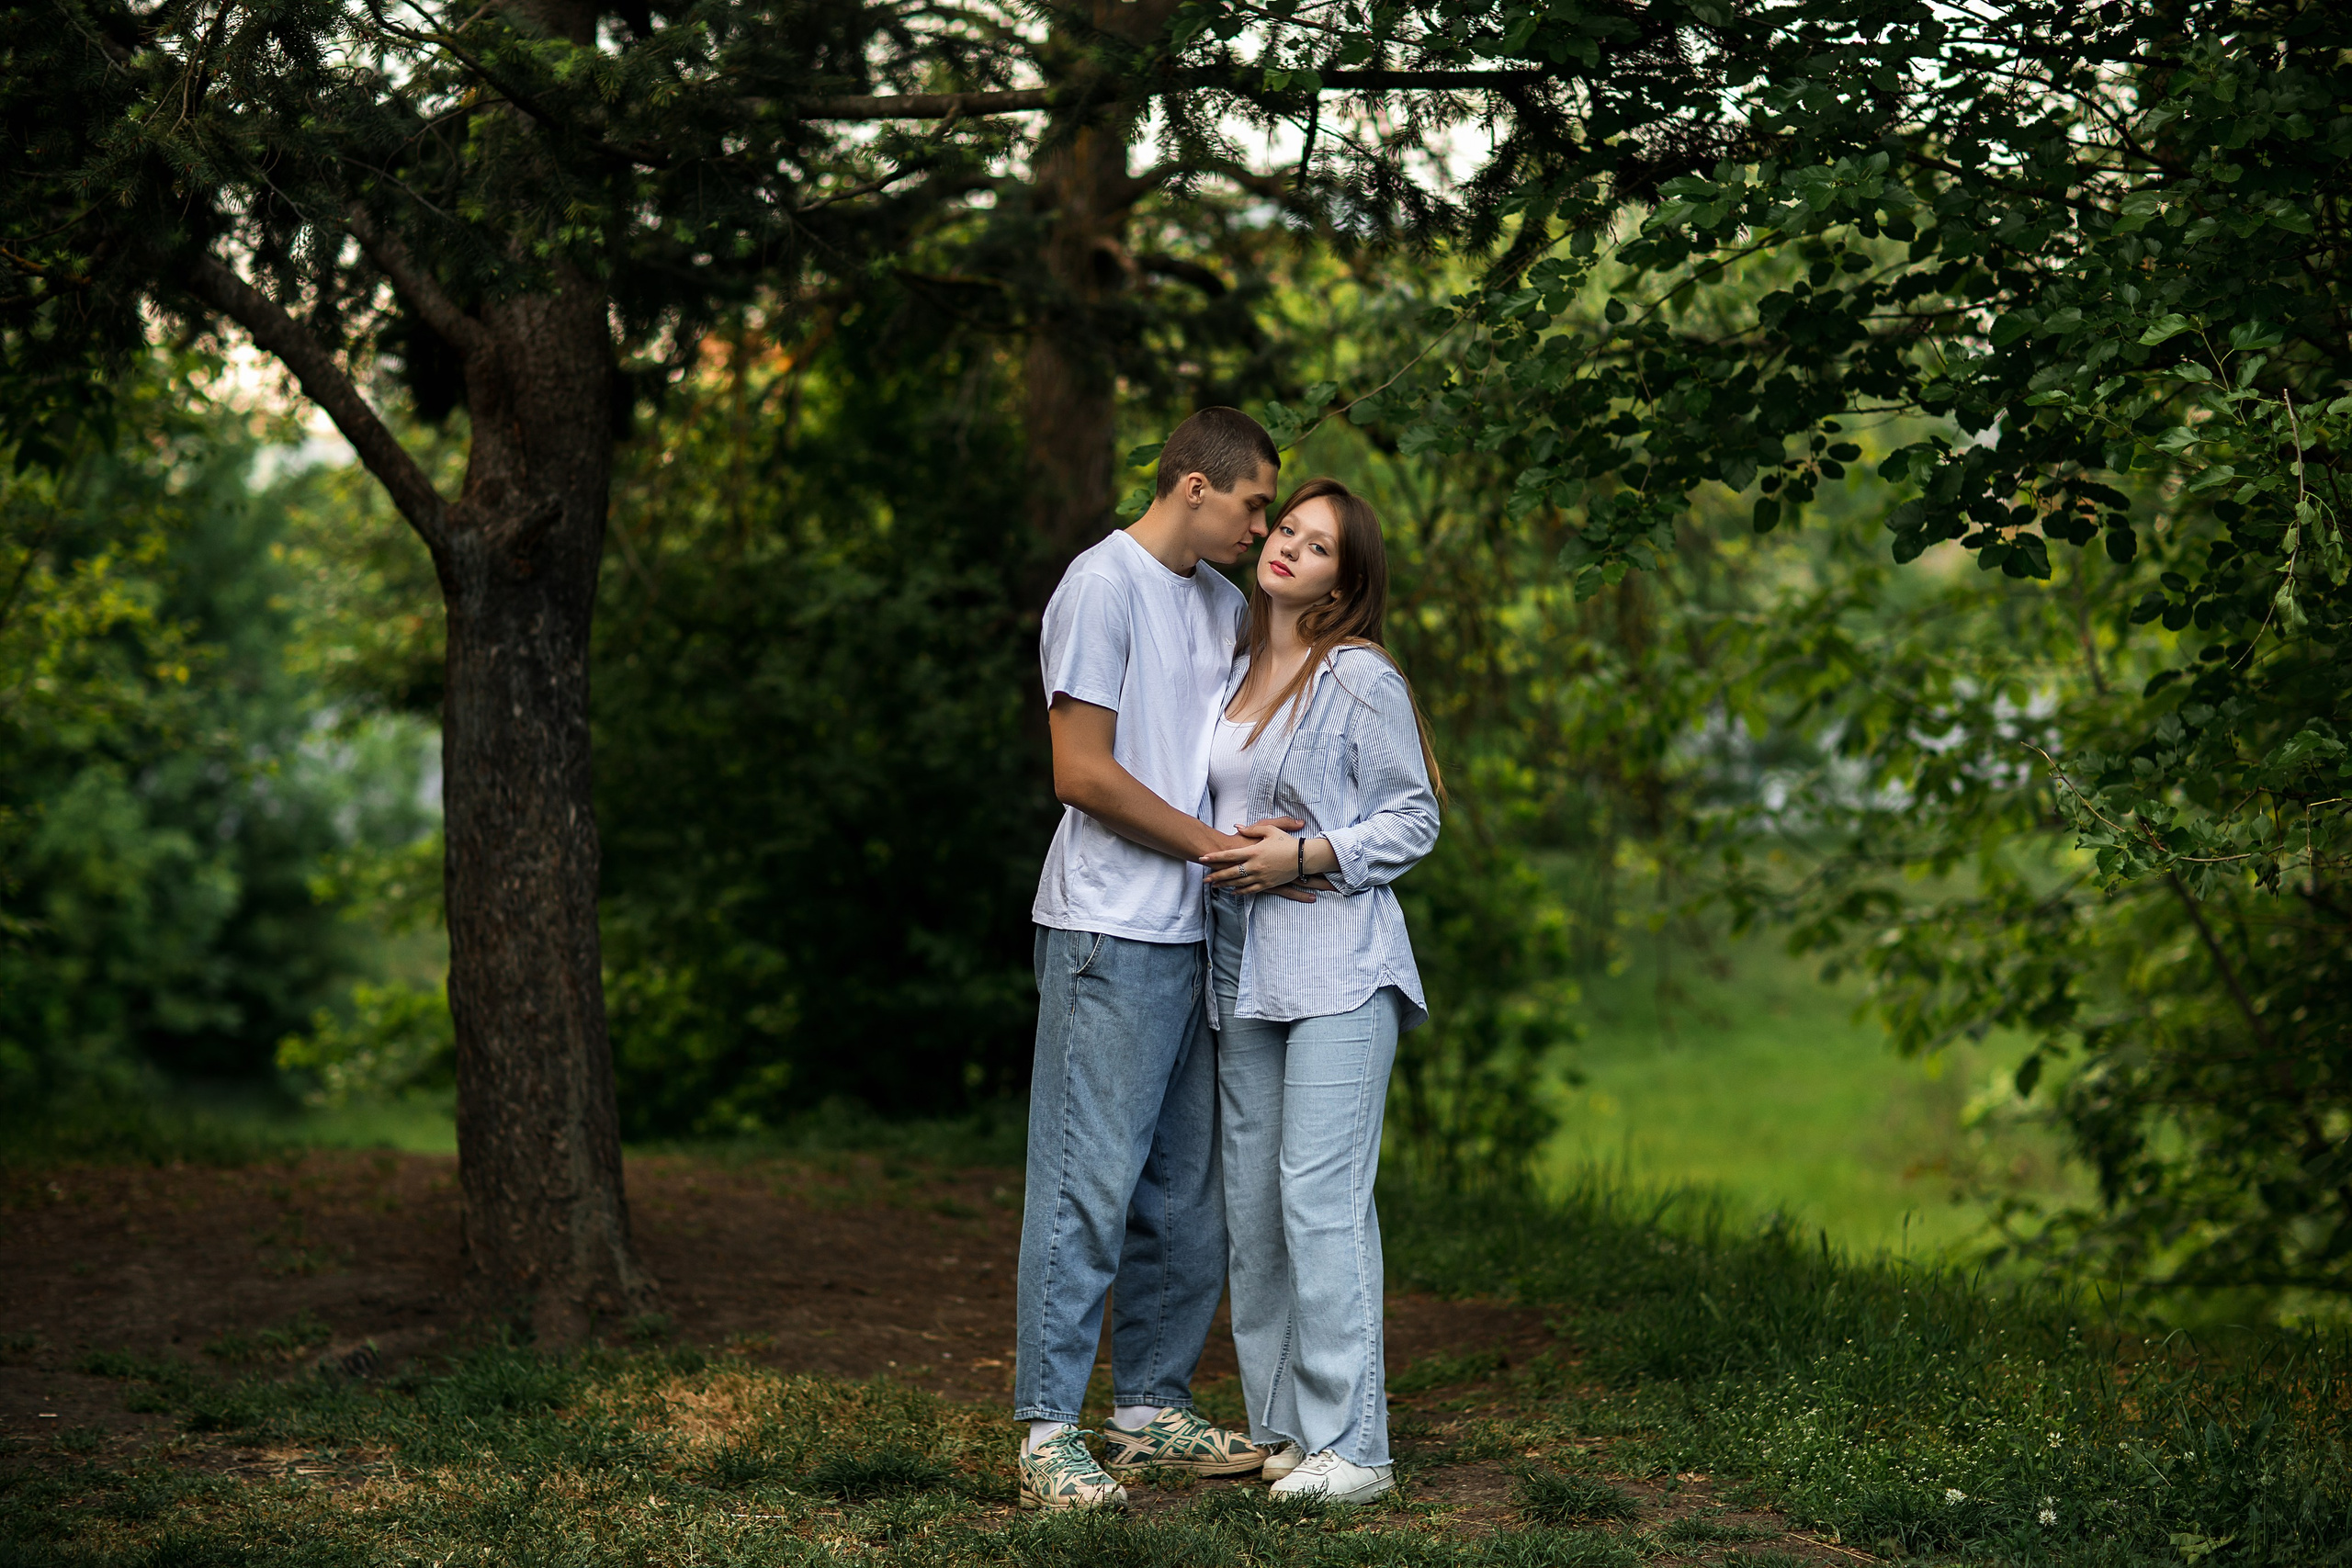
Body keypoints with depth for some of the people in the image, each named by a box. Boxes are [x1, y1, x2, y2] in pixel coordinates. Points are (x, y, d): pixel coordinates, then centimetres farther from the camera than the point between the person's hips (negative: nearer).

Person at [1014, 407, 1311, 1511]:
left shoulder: (1221, 604, 16)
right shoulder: (1103, 587, -9)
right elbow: (1082, 774, -14)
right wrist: (1220, 847, -11)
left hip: (1193, 936, 9)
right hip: (1109, 932, -9)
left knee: (1185, 1192, 11)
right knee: (1088, 1182, -8)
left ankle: (1152, 1408, 20)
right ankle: (1048, 1431, -5)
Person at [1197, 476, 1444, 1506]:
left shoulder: (1361, 679, -5)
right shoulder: (1236, 676, 15)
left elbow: (1414, 821, -4)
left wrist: (1303, 857, -15)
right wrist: (1222, 853, 4)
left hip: (1339, 966, -7)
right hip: (1243, 964, 7)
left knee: (1321, 1198, -11)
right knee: (1250, 1201, 7)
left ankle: (1350, 1445, -8)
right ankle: (1279, 1422, 16)